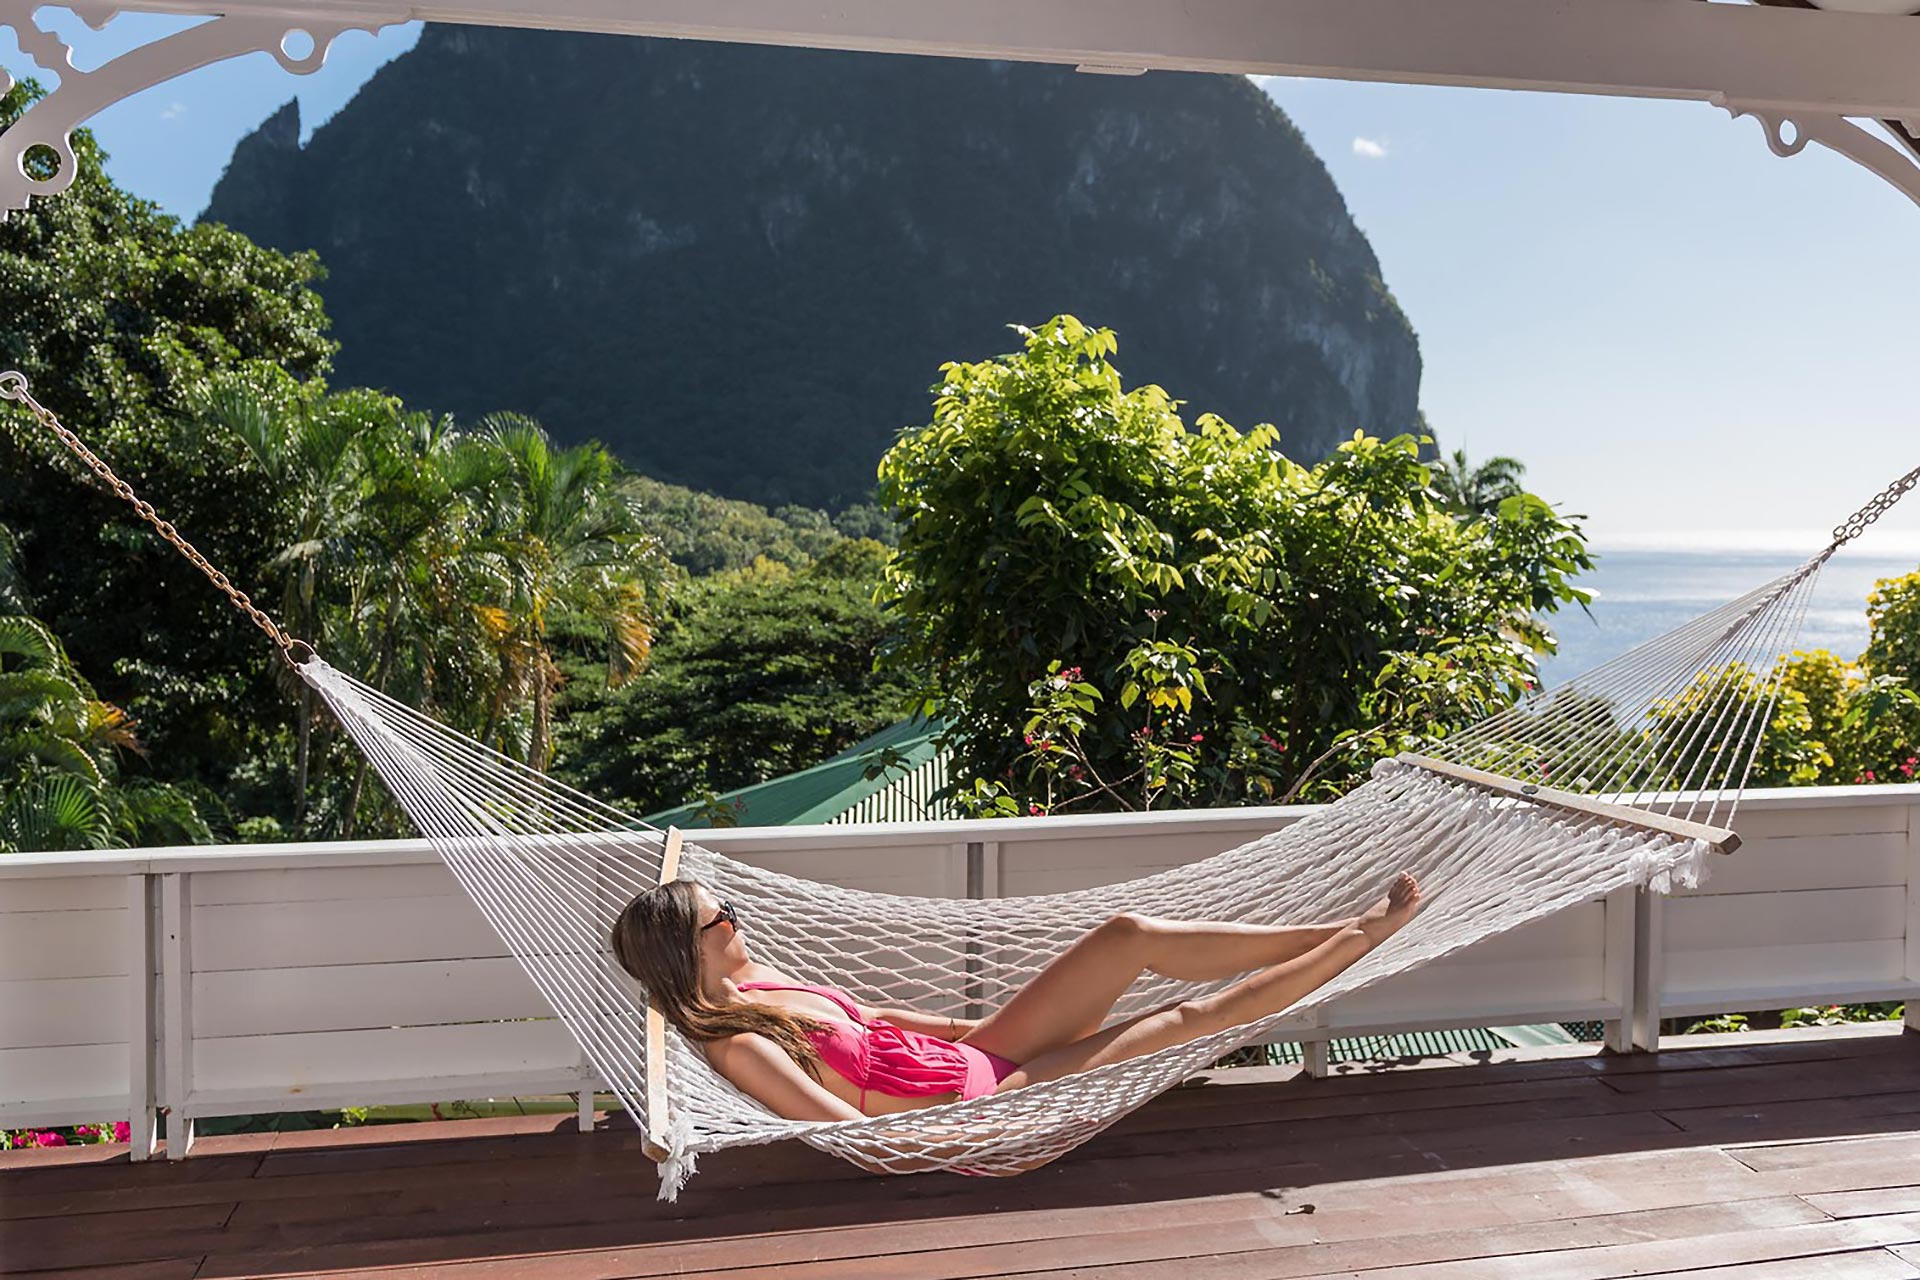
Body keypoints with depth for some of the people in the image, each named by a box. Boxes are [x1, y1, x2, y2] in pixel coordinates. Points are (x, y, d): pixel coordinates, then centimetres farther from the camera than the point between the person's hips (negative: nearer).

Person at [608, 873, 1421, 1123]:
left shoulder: (753, 986, 7)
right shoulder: (737, 1047, -21)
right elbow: (856, 1131, -24)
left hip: (979, 1057, 8)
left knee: (1131, 934, -5)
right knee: (1190, 1018, -12)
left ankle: (1345, 929, 4)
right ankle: (1359, 940, 5)